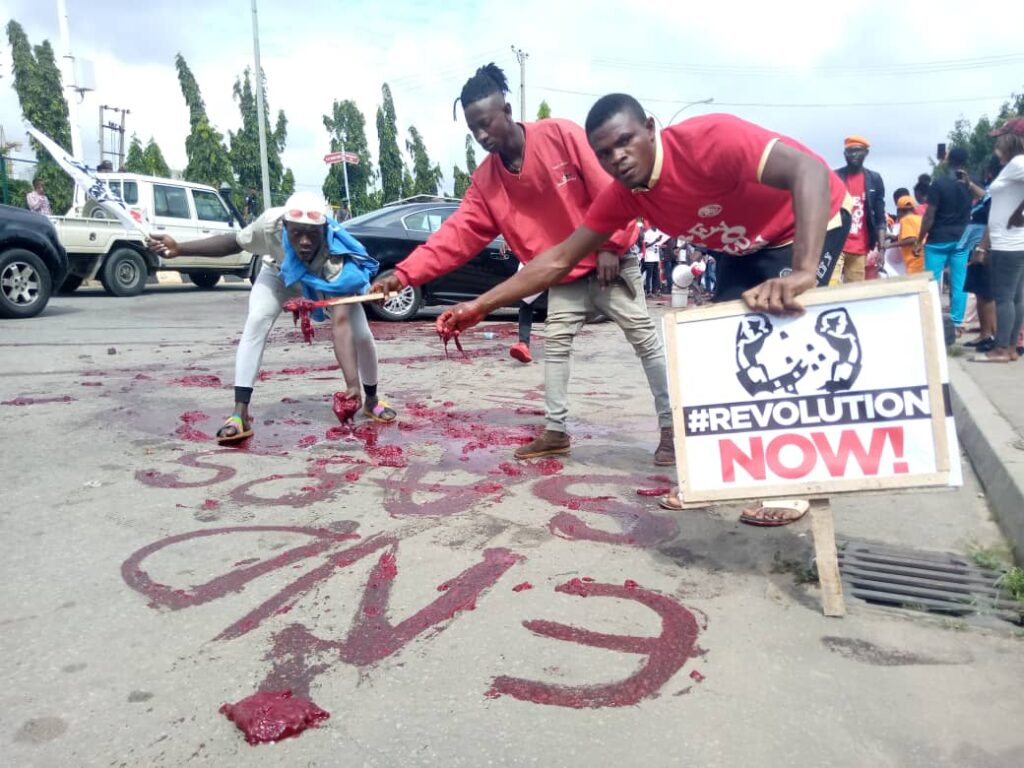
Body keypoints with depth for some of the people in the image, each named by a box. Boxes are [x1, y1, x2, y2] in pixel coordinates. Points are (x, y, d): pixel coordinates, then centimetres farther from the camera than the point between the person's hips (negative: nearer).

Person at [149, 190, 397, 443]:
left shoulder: (336, 259, -43)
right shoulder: (271, 223, -39)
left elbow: (341, 324, -50)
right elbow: (233, 243, -18)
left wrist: (352, 384, -57)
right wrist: (179, 248, -28)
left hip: (328, 282, -1)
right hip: (279, 274, 1)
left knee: (362, 335, -14)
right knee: (256, 323, -23)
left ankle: (372, 400, 15)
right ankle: (240, 415, -20)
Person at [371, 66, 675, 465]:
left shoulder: (561, 135, -19)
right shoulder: (485, 180, -4)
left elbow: (611, 190, -17)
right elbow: (458, 233, -11)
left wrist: (611, 246, -16)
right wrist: (404, 273, -21)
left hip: (610, 261, -4)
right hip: (563, 277, 5)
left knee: (645, 339, -1)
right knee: (555, 345, 3)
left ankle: (670, 427, 9)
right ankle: (555, 431, 15)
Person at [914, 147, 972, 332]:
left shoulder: (938, 184, -11)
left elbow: (929, 216, -13)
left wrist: (919, 241, -6)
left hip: (938, 240, -5)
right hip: (961, 239, 5)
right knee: (959, 283, 5)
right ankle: (957, 323, 7)